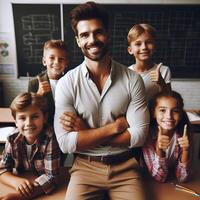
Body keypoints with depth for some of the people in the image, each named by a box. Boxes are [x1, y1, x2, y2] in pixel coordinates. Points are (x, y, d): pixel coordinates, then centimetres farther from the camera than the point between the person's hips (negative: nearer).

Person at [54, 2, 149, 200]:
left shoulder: (132, 79, -8)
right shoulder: (66, 83, -10)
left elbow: (139, 135, -11)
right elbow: (66, 143, -15)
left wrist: (86, 132, -15)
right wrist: (115, 126, -16)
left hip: (125, 167, 1)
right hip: (85, 167, 0)